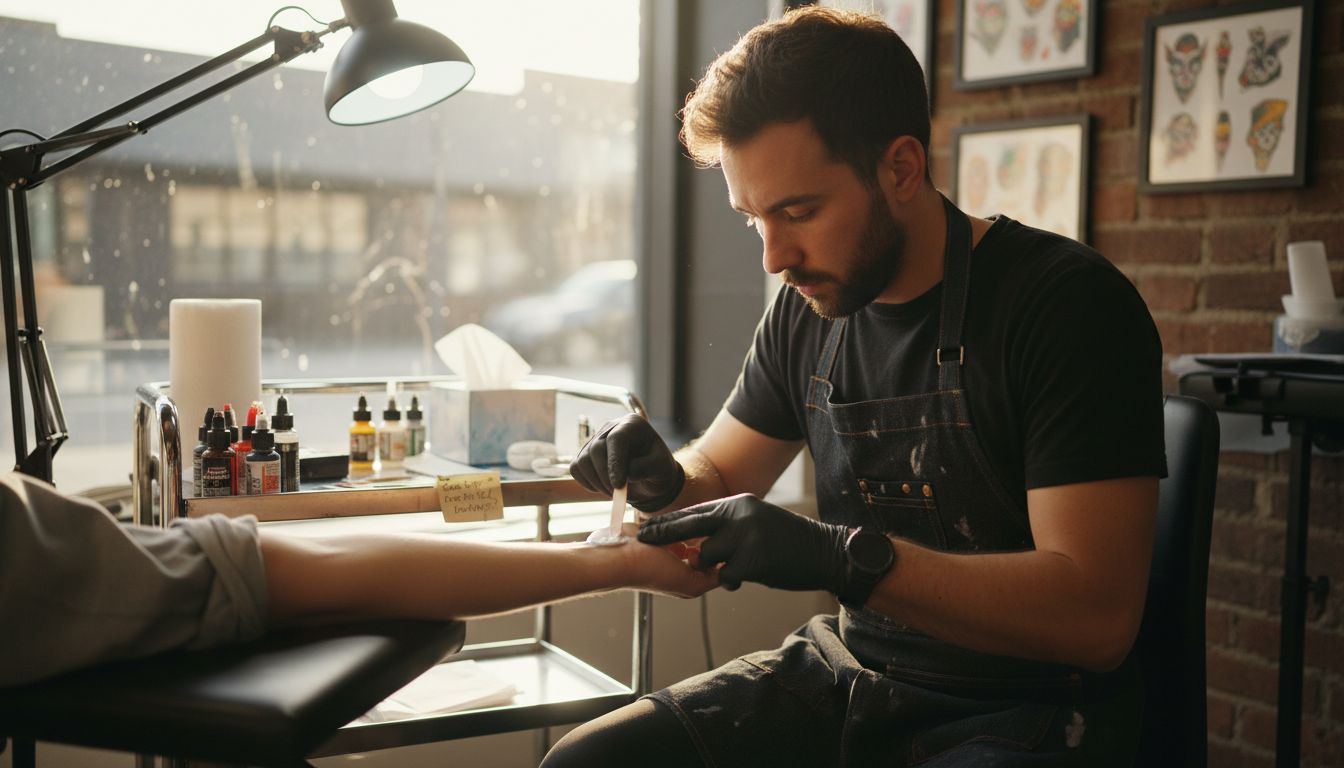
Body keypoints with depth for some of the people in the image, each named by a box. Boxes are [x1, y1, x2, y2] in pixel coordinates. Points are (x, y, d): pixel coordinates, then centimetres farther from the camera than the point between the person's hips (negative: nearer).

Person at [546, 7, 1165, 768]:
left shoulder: (1067, 304, -17)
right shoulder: (808, 311, 2)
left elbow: (1097, 613, -23)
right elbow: (718, 476, 16)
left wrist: (847, 558, -33)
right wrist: (665, 483, -8)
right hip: (847, 671, 6)